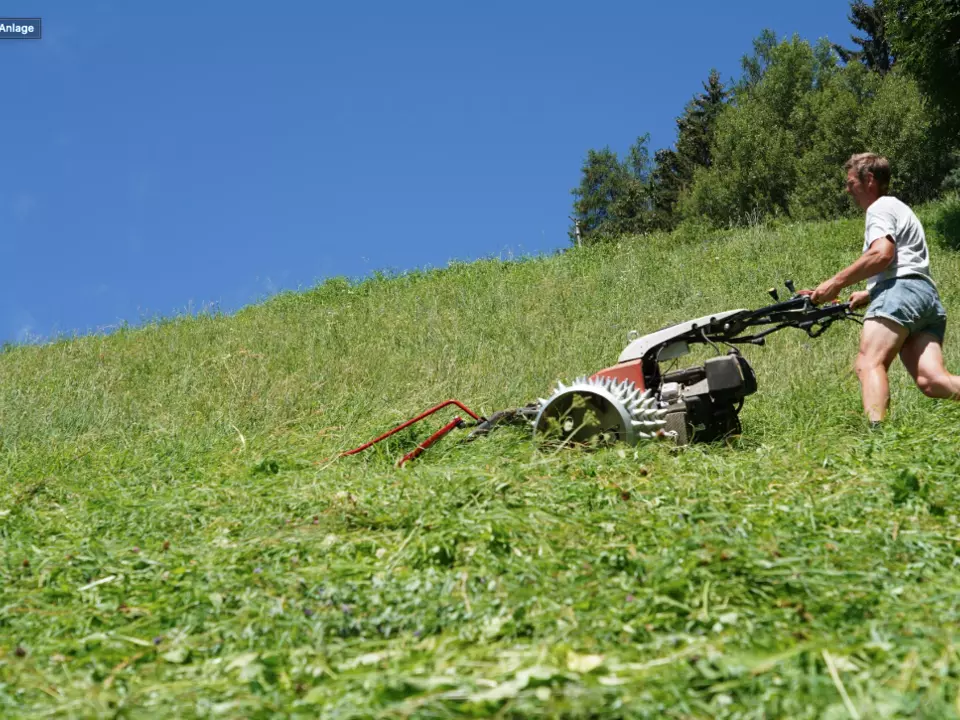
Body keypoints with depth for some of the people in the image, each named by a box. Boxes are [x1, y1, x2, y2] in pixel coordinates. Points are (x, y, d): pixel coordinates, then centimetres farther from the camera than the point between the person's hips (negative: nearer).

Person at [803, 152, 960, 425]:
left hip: (901, 290, -9)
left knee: (869, 364, -21)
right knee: (931, 379, -10)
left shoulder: (881, 207, 7)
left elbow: (882, 254, -12)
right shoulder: (900, 209, 38)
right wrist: (869, 294, 41)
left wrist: (836, 283, -9)